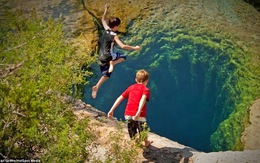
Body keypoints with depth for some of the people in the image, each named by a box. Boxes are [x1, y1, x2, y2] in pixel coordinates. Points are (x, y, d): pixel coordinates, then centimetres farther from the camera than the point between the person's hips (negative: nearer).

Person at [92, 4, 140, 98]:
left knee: (106, 74, 18)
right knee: (123, 57, 15)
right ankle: (112, 63, -10)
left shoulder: (106, 29, 3)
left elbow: (103, 20, 24)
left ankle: (96, 87, 3)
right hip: (108, 56, -7)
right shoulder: (114, 36, -16)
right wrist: (134, 48, -16)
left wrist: (106, 10, 32)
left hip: (101, 57, 7)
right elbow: (123, 46, -25)